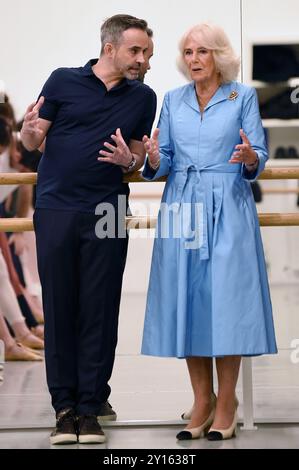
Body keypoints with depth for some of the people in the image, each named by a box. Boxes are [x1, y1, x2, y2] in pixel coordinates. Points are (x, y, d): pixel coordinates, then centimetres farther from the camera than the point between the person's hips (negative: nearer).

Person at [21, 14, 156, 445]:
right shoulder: (64, 81, 3)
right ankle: (64, 406, 8)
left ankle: (90, 408, 6)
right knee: (59, 308, 1)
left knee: (100, 313, 0)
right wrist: (29, 129, -18)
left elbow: (140, 158, 15)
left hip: (107, 214, 1)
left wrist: (129, 161, -8)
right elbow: (33, 142, 6)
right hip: (57, 209, -1)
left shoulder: (143, 98, 10)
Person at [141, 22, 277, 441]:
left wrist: (249, 157, -23)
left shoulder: (243, 97, 2)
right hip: (182, 209, 3)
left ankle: (226, 406, 3)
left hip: (228, 209, -3)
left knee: (226, 300, -5)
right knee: (187, 300, 2)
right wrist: (155, 159, -12)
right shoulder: (173, 101, 12)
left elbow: (259, 160, 0)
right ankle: (202, 402, 11)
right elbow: (163, 164, 10)